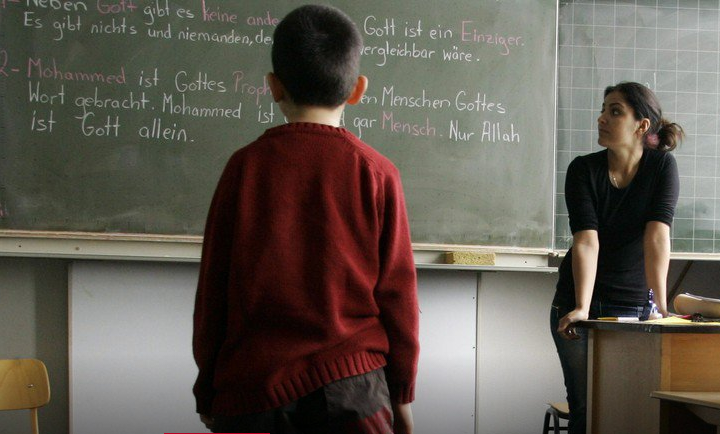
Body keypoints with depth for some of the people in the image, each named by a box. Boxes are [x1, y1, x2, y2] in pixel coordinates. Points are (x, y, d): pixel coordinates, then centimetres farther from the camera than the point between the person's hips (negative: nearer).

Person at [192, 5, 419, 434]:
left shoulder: (245, 166, 0)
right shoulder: (376, 172, -2)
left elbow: (212, 288, 4)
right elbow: (397, 291, 1)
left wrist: (208, 393, 14)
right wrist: (402, 393, 13)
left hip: (251, 386, 1)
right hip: (350, 383, -1)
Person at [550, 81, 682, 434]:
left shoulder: (662, 166, -10)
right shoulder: (583, 170, -10)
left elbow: (657, 236, -21)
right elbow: (586, 241, -22)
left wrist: (659, 306, -30)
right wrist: (581, 308, -33)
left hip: (634, 304, 0)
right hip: (580, 303, 0)